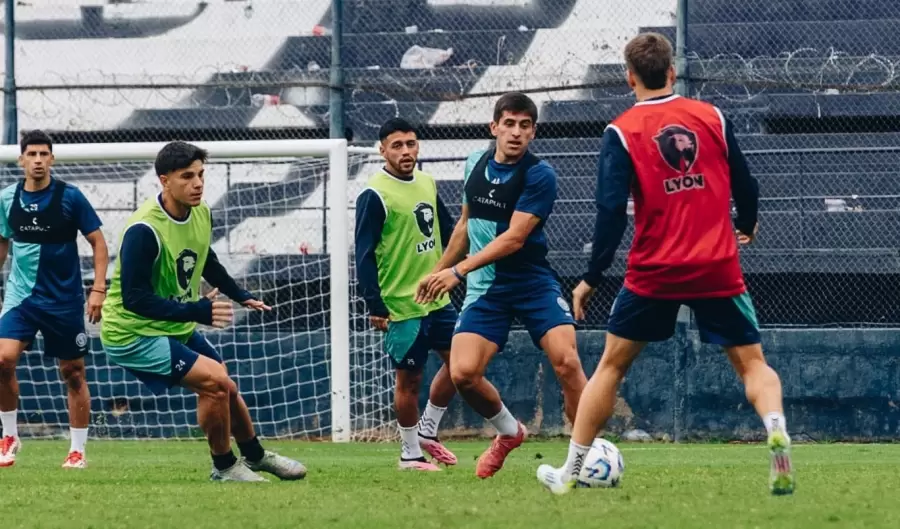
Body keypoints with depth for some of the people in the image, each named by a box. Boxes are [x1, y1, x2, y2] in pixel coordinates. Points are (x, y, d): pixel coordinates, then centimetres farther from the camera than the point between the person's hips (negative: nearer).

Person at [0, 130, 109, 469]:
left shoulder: (70, 197, -8)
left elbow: (98, 242, -3)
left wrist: (98, 288, -11)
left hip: (65, 299, -2)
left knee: (73, 374, 4)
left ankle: (78, 450, 16)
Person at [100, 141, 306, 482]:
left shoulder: (201, 213, -2)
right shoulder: (144, 230, -29)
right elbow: (134, 298, -31)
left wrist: (241, 296, 19)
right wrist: (196, 311, -35)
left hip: (176, 328, 9)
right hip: (132, 334, -9)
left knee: (226, 389, 18)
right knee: (216, 381, -19)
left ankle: (255, 456, 44)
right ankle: (224, 467, 1)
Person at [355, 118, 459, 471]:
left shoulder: (427, 183, 7)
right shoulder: (374, 195, -15)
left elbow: (447, 232, 17)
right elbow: (364, 254, -17)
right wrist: (374, 305, -20)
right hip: (401, 305, -7)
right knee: (409, 378, 2)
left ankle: (427, 432, 25)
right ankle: (410, 455, 15)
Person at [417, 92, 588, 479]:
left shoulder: (539, 175, -13)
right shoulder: (475, 165, 6)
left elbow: (514, 238, -20)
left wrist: (458, 270, -26)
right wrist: (437, 271, 25)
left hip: (533, 283, -4)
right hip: (485, 288, 4)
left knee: (566, 362, -24)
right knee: (462, 374, -13)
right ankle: (509, 432, 17)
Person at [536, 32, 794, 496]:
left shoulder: (622, 131, -3)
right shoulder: (712, 118, 3)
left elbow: (611, 210, -10)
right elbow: (745, 186, 9)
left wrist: (591, 279, -3)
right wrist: (746, 225, 30)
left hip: (654, 273, -1)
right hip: (718, 268, 1)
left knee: (611, 366, 13)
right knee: (751, 363, 8)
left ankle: (570, 472, 16)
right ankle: (776, 430, -23)